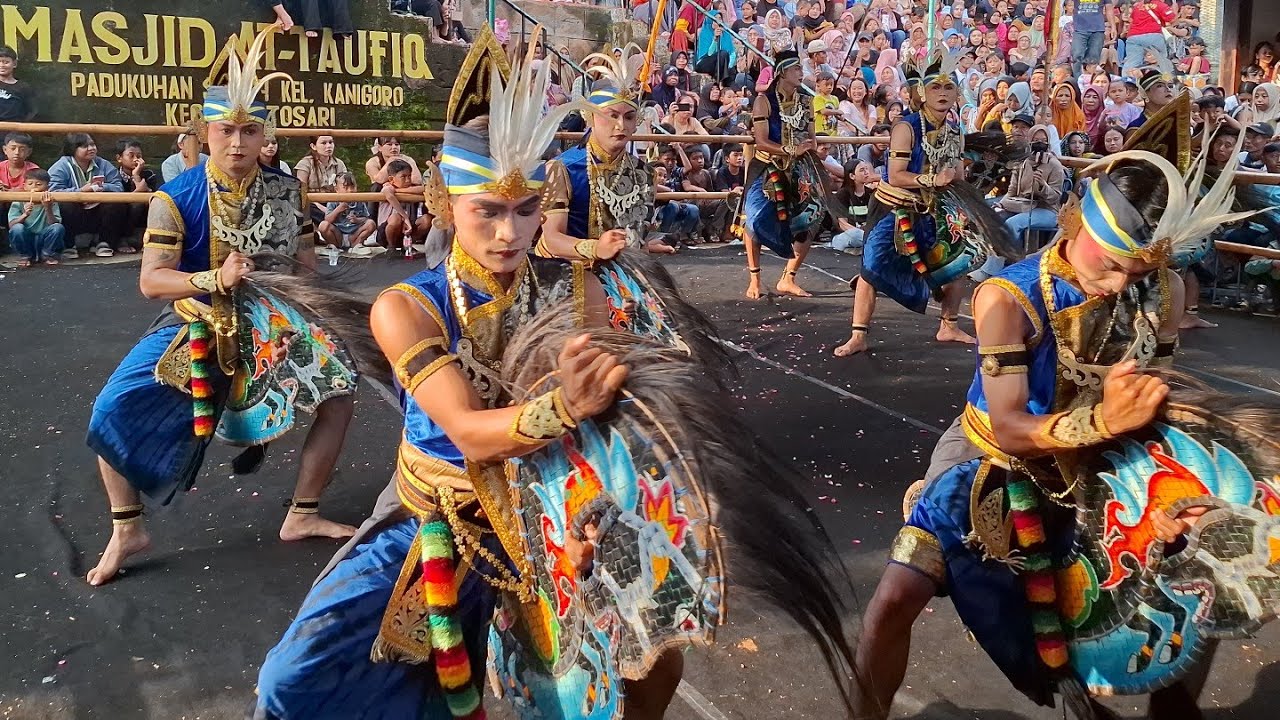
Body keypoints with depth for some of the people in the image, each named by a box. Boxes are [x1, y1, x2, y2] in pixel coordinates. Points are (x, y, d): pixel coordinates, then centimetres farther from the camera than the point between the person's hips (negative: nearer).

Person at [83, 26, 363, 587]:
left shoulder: (285, 191, -3)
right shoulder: (175, 197, -12)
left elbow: (305, 261, 7)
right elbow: (151, 280, -16)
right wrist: (217, 278, -31)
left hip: (270, 325, 2)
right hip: (193, 328, -2)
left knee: (339, 388, -9)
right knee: (113, 412, -17)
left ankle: (301, 515, 6)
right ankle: (127, 530, 6)